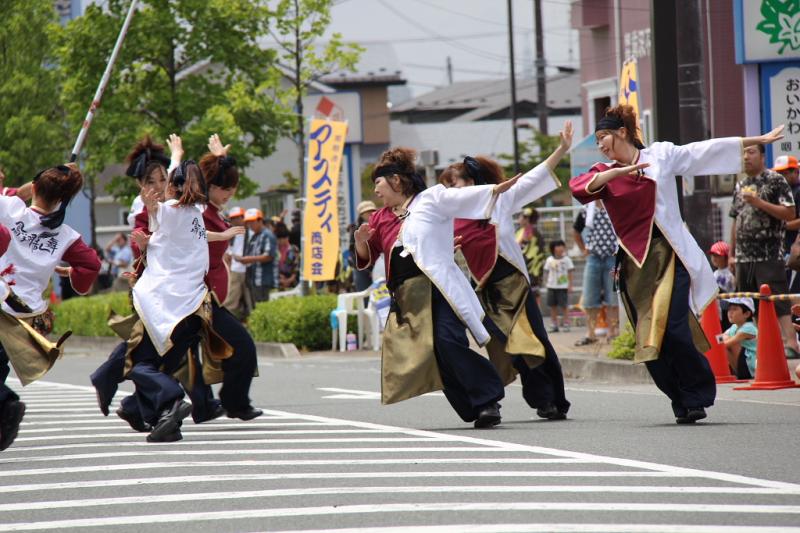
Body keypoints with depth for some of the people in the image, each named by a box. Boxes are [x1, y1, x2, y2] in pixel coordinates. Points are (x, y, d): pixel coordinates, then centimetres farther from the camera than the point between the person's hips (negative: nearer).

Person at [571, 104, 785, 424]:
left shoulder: (662, 155, 7)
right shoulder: (605, 173, 12)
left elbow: (710, 150, 10)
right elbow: (579, 186, -8)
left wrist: (759, 140, 12)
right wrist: (618, 172, -17)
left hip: (668, 254, -3)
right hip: (634, 262, 3)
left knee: (671, 331, -16)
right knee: (649, 341, 0)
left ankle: (698, 395, -1)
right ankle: (683, 402, 12)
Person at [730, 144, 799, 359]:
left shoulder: (775, 180, -3)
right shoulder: (740, 186, 16)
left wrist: (760, 203, -17)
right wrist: (732, 254, 18)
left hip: (770, 256, -7)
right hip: (744, 257, 7)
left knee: (778, 301, -14)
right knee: (753, 307, 7)